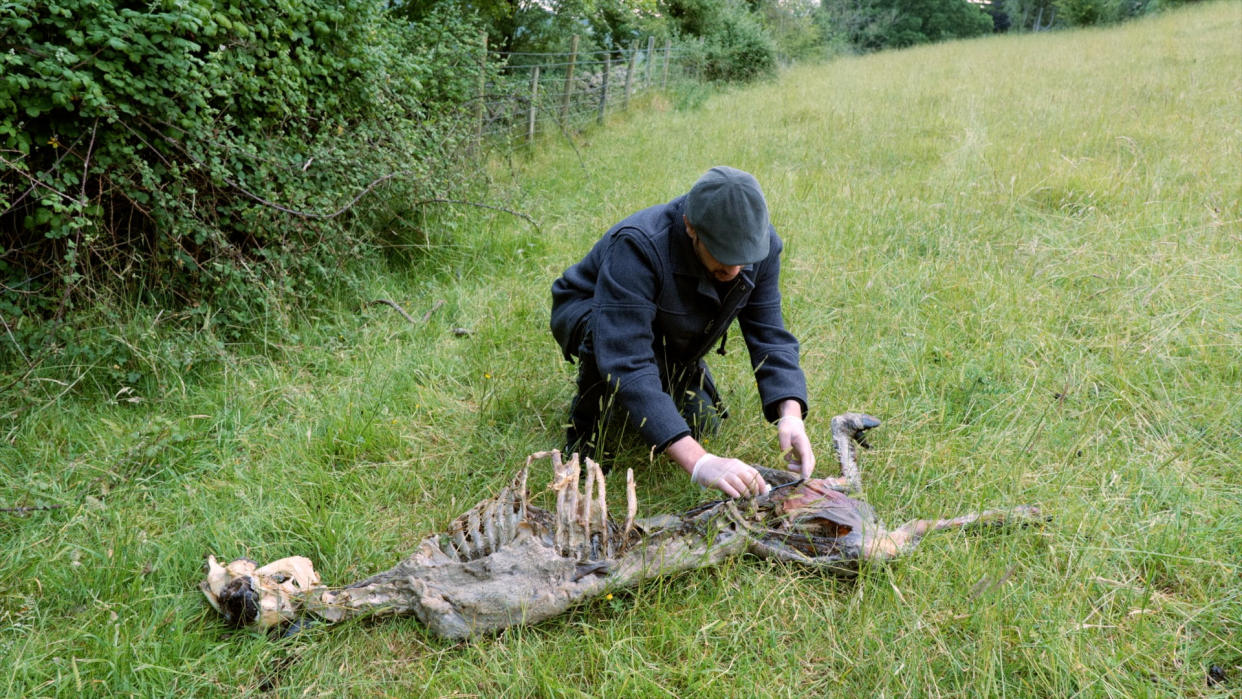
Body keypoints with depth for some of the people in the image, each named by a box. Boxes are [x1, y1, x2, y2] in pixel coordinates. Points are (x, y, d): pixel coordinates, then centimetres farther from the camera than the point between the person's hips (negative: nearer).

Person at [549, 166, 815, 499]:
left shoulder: (762, 245, -23)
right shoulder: (637, 246, -42)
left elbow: (769, 336, -18)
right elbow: (627, 363, -49)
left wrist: (791, 415, -37)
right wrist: (697, 462, -56)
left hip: (666, 340, 6)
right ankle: (585, 432, -11)